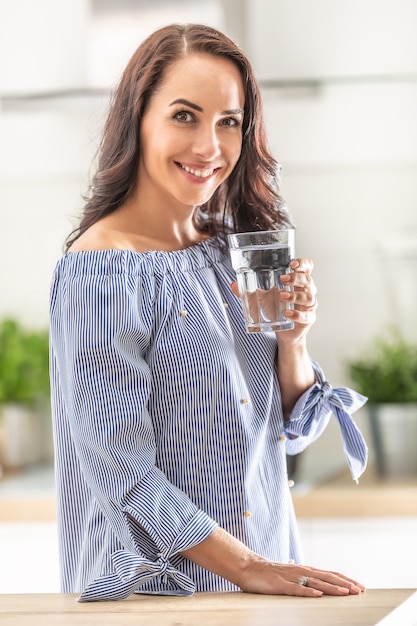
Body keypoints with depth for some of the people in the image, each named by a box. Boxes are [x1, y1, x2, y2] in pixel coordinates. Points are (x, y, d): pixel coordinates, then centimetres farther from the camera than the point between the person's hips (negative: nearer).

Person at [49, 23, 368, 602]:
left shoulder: (230, 253, 6)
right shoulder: (99, 269, -15)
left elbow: (289, 432, 9)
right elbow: (119, 465, -19)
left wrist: (293, 339, -9)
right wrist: (248, 569, -20)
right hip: (157, 592, -7)